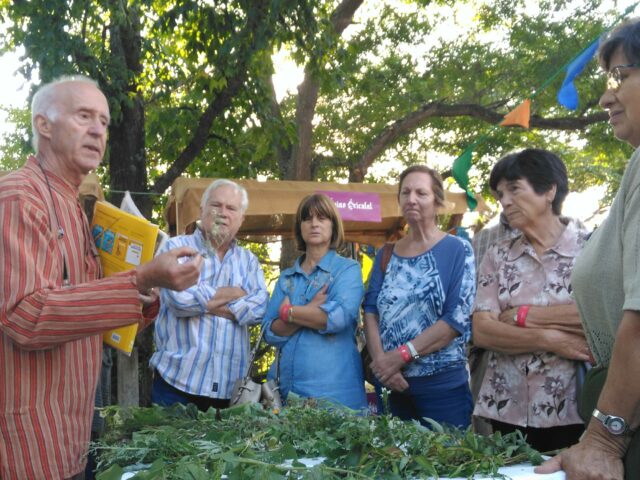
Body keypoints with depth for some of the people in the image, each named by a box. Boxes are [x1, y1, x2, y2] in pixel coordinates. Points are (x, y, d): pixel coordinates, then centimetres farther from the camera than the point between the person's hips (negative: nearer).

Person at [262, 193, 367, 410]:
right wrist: (310, 311, -13)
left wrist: (288, 311, -4)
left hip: (334, 389, -4)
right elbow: (270, 333, 2)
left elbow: (338, 317, -17)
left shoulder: (348, 269, 1)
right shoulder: (286, 278, 13)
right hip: (285, 387, 4)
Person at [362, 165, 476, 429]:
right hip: (396, 385, 4)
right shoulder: (386, 255, 10)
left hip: (444, 386, -4)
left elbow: (459, 317, -12)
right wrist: (380, 360, -13)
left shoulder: (457, 250, -3)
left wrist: (402, 355, -17)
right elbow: (370, 309, 4)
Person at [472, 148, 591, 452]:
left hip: (575, 411, -3)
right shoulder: (497, 256, 8)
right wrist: (549, 340, -16)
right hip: (507, 411, 3)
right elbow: (481, 332, -2)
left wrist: (522, 315, -10)